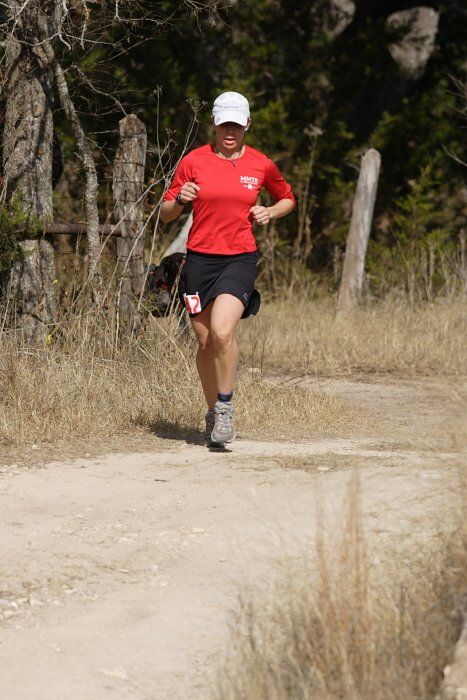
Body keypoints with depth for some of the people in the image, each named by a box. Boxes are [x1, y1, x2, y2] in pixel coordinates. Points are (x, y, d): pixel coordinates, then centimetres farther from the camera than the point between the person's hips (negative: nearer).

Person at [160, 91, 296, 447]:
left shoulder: (261, 164, 4)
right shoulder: (194, 161, 2)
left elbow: (288, 198, 22)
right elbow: (166, 214, 8)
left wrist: (270, 212, 1)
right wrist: (180, 200, -14)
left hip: (240, 259, -1)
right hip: (200, 259, 2)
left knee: (223, 332, -23)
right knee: (205, 342, 4)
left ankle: (226, 405, -5)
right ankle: (213, 413, 23)